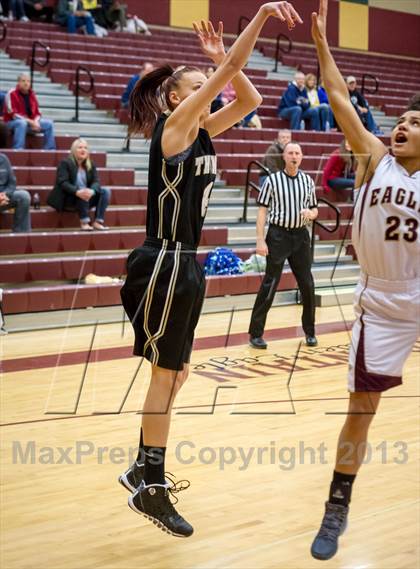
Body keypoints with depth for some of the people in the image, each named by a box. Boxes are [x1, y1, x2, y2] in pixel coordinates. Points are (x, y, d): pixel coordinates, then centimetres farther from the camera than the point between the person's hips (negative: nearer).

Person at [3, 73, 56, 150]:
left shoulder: (32, 95, 7)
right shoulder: (11, 94, -11)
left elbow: (37, 113, 10)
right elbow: (12, 114, -18)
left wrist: (36, 122, -14)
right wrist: (29, 121, -23)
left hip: (31, 122, 6)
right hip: (13, 122, -6)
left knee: (49, 123, -8)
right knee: (22, 123, -40)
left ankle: (49, 151, -8)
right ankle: (17, 151, -44)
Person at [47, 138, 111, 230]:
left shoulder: (91, 165, 7)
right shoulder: (65, 163, -8)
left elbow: (96, 182, -6)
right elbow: (62, 182, -21)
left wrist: (92, 191, -32)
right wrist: (77, 192, -39)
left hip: (85, 198, 6)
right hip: (67, 199, -6)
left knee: (106, 191, -13)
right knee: (82, 189, -34)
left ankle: (98, 222, -23)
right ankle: (84, 222, -35)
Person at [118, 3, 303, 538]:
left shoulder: (202, 131, 11)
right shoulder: (173, 126, -12)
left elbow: (249, 98, 12)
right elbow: (230, 73, -19)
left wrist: (220, 58, 2)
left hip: (186, 264, 9)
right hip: (164, 264, -9)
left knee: (173, 373, 15)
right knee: (166, 375, -3)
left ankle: (143, 469, 27)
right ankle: (151, 489, 6)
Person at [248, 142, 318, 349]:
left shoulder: (308, 181, 8)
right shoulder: (272, 180, -3)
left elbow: (314, 209, 16)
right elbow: (262, 211, -4)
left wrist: (310, 214, -9)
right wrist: (260, 240, -11)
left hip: (301, 235, 4)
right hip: (278, 235, -4)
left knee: (307, 285, 7)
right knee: (269, 285, -4)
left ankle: (309, 331, 21)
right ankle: (255, 333, 2)